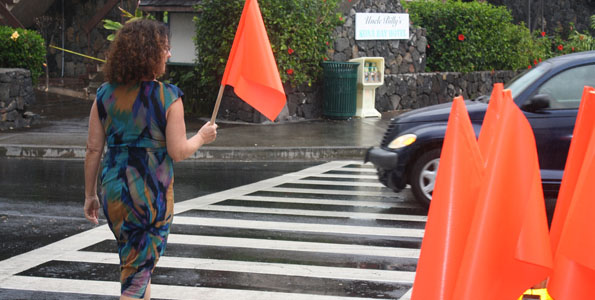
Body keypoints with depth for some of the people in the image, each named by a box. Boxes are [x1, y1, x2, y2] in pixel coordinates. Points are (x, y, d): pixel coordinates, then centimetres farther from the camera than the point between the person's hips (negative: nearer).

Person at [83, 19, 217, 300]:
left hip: (113, 190, 5)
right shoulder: (168, 97, -12)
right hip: (151, 193, -5)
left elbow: (93, 149, 1)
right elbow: (178, 152, -13)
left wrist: (90, 195, 9)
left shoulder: (105, 95, 0)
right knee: (137, 274, 4)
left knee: (136, 262, 25)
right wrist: (202, 137, 7)